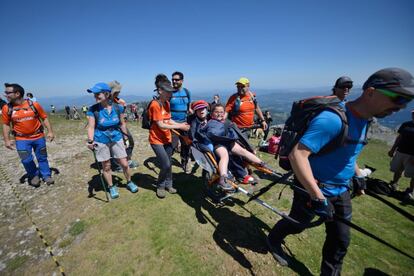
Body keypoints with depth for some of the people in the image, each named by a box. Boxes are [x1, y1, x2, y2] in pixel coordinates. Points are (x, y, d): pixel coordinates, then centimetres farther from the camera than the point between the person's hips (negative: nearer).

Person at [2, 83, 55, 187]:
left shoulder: (34, 104, -9)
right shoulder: (7, 108, -3)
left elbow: (44, 118, -1)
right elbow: (6, 125, 5)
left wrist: (50, 131, -8)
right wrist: (7, 140, 0)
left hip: (38, 137, -1)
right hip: (21, 139, 1)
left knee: (42, 158, 9)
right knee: (26, 160, -4)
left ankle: (46, 176, 24)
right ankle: (34, 175, 22)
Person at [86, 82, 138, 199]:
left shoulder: (118, 108, -8)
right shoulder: (93, 109, -11)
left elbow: (122, 124, 3)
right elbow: (91, 127, -10)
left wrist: (126, 138, 10)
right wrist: (90, 141, -25)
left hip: (116, 139, 1)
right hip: (101, 141, -1)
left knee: (124, 164, 5)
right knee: (106, 166, 11)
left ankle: (129, 182, 31)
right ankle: (111, 187, 33)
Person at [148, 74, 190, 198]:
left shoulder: (167, 103, 6)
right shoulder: (155, 104, -19)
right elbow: (161, 125, -22)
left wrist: (180, 124, -8)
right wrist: (179, 127, -22)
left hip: (167, 138, 7)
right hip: (157, 139, -7)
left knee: (168, 164, 12)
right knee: (166, 165, -8)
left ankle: (168, 185, 31)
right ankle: (160, 186, 17)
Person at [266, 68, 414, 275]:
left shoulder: (363, 120, 2)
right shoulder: (332, 119, -30)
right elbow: (297, 154, -37)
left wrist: (357, 176, 22)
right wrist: (318, 197, -34)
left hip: (341, 191, 8)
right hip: (315, 189, -8)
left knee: (340, 240, 18)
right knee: (296, 225, 16)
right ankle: (273, 240, 47)